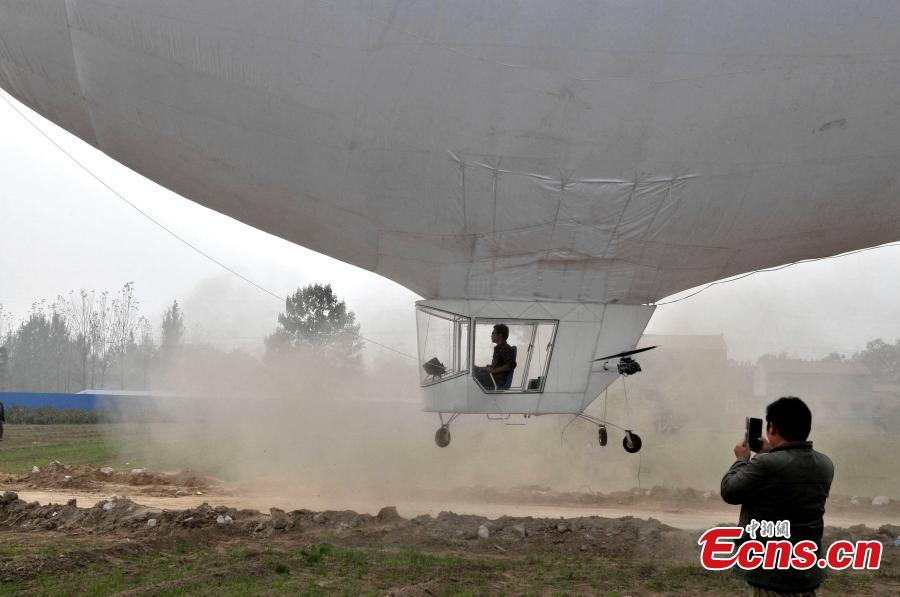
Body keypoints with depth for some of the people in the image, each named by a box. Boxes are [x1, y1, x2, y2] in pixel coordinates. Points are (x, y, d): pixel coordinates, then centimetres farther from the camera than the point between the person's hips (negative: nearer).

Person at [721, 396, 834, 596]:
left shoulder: (765, 465, -21)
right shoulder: (825, 465, 1)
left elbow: (729, 491, -5)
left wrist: (742, 459, 10)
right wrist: (771, 453, 25)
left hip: (773, 575, -6)